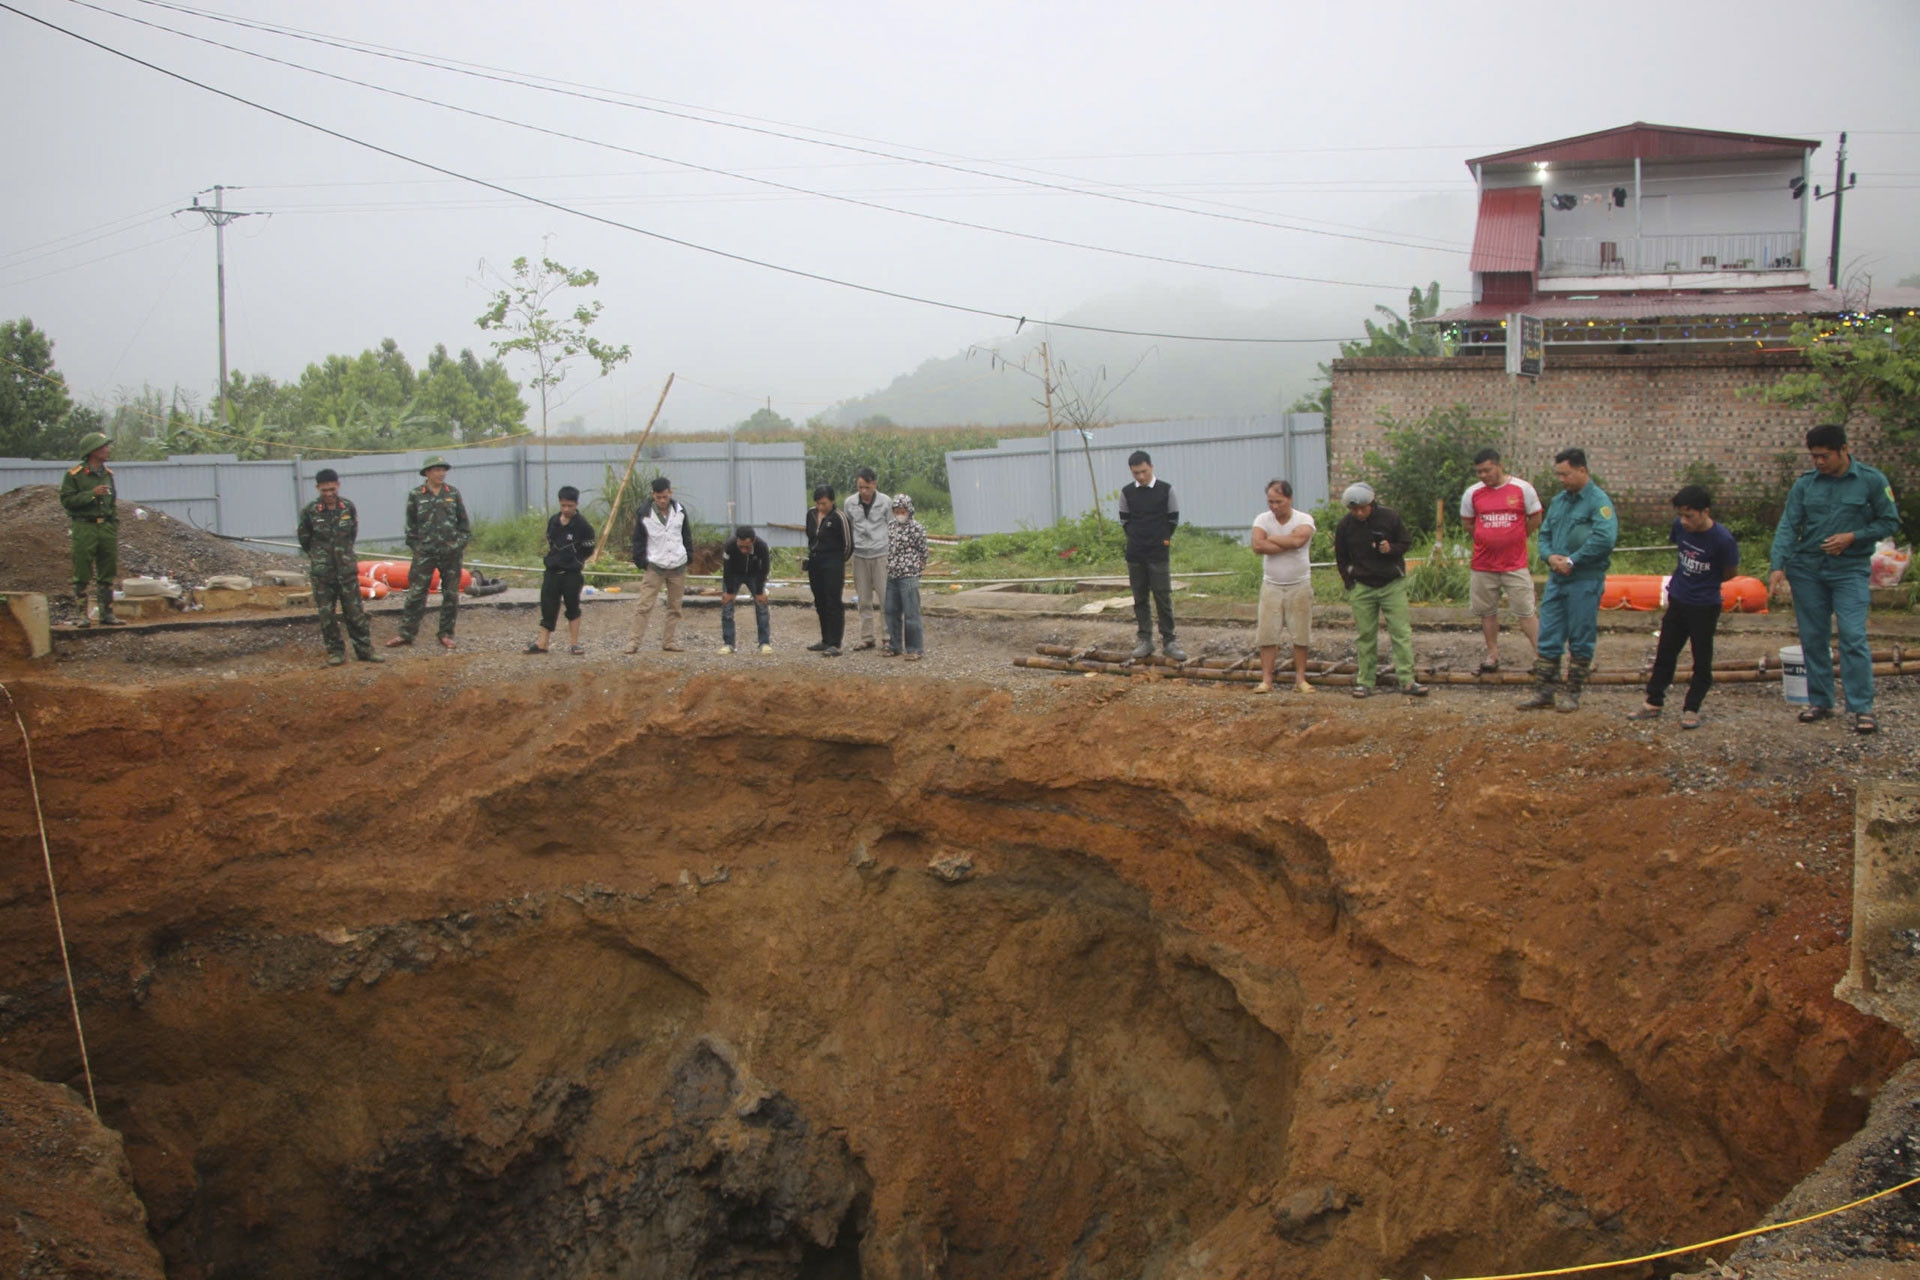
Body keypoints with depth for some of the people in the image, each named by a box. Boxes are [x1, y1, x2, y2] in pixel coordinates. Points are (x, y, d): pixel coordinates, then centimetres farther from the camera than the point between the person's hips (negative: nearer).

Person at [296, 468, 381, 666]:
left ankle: (364, 649, 9)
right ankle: (335, 651, 11)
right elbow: (305, 540, 6)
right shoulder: (309, 512, -7)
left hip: (347, 570, 1)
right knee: (326, 614, 2)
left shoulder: (349, 508, 0)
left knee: (355, 612, 3)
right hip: (322, 573, -1)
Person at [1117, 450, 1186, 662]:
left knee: (1164, 598, -4)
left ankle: (1168, 642, 0)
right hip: (1135, 555, 3)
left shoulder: (1166, 490, -3)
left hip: (1159, 554, -2)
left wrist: (1164, 538, 1)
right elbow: (1124, 520, 12)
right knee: (1140, 600, 7)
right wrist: (1135, 538, 4)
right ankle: (1145, 640, 12)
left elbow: (1173, 518, 5)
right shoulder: (1127, 492, 3)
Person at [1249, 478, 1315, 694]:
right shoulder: (1262, 520, -1)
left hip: (1299, 585, -1)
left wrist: (1271, 539, -14)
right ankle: (1266, 680, 0)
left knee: (1300, 635, 3)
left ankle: (1300, 679, 10)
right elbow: (1257, 546, -18)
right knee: (1267, 634, -3)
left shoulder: (1304, 520, -5)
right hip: (1271, 585, 1)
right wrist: (1288, 544, -18)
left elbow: (1298, 540, -27)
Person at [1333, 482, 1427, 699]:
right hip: (1362, 587, 1)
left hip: (1393, 585, -1)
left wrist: (1391, 549, -17)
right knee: (1365, 634, 4)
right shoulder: (1344, 525, 0)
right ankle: (1365, 682, 9)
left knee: (1401, 632, -5)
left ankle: (1407, 680, -4)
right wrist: (1350, 584, 3)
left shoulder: (1390, 517, -6)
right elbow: (1341, 558, 11)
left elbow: (1406, 542, 5)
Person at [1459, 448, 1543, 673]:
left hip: (1515, 564, -3)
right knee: (1487, 612, 9)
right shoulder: (1473, 493, 1)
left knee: (1525, 612, -4)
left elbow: (1535, 518, 6)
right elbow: (1468, 522, 16)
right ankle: (1493, 654, 21)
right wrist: (1488, 540, 12)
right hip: (1483, 564, 3)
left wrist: (1514, 540, 10)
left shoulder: (1522, 489, -4)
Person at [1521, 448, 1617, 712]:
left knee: (1580, 640, 3)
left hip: (1585, 582, -7)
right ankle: (1543, 690, 13)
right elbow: (1545, 534, 18)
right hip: (1556, 578, 7)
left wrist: (1572, 561, -18)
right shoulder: (1559, 500, 13)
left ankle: (1571, 693, 11)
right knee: (1548, 637, 7)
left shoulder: (1598, 501, -11)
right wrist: (1551, 556, -3)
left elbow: (1604, 539, -23)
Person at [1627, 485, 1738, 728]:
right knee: (1665, 653, 11)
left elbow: (1731, 572, -7)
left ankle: (1691, 709, 15)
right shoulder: (1680, 526, -8)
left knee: (1702, 660, 4)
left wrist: (1705, 582, 4)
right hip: (1677, 601, 5)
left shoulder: (1723, 540, -22)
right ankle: (1653, 703, 21)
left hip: (1705, 607, -5)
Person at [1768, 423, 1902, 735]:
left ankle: (1862, 708, -9)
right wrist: (1778, 566, -13)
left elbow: (1890, 522, -1)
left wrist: (1852, 537, -14)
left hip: (1850, 570, -3)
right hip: (1807, 570, 3)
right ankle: (1820, 701, 19)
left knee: (1853, 637, -12)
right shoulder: (1805, 484, 3)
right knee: (1813, 638, 7)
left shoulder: (1872, 481, -3)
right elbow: (1788, 526, -1)